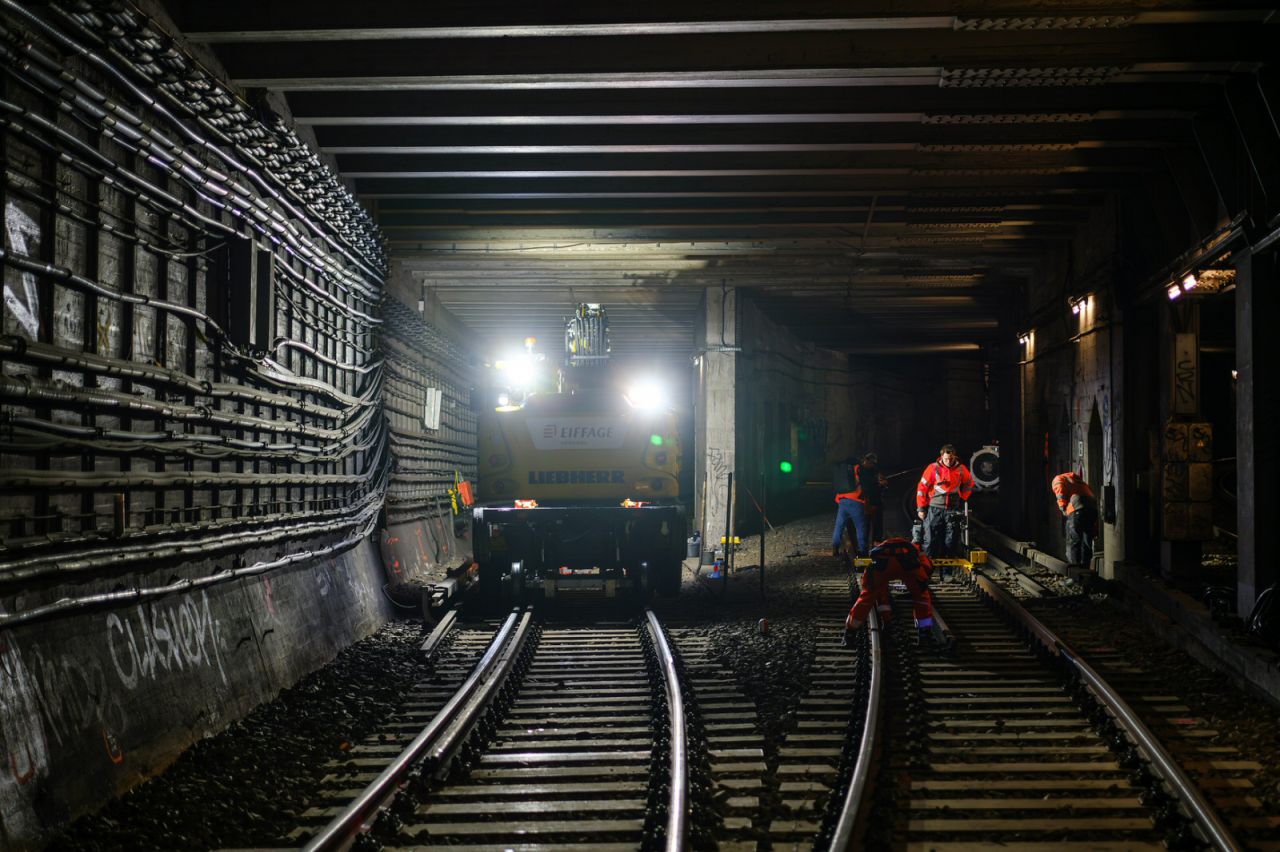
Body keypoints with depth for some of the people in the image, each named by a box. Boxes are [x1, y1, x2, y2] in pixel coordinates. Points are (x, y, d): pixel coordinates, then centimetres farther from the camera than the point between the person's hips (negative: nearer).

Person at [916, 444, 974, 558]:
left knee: (952, 540, 1)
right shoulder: (933, 468, -6)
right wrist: (921, 508, -1)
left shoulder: (961, 469, 2)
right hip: (935, 509, -2)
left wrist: (962, 498, 13)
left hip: (953, 510, 2)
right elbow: (922, 487, -1)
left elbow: (969, 483, 23)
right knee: (931, 539, -5)